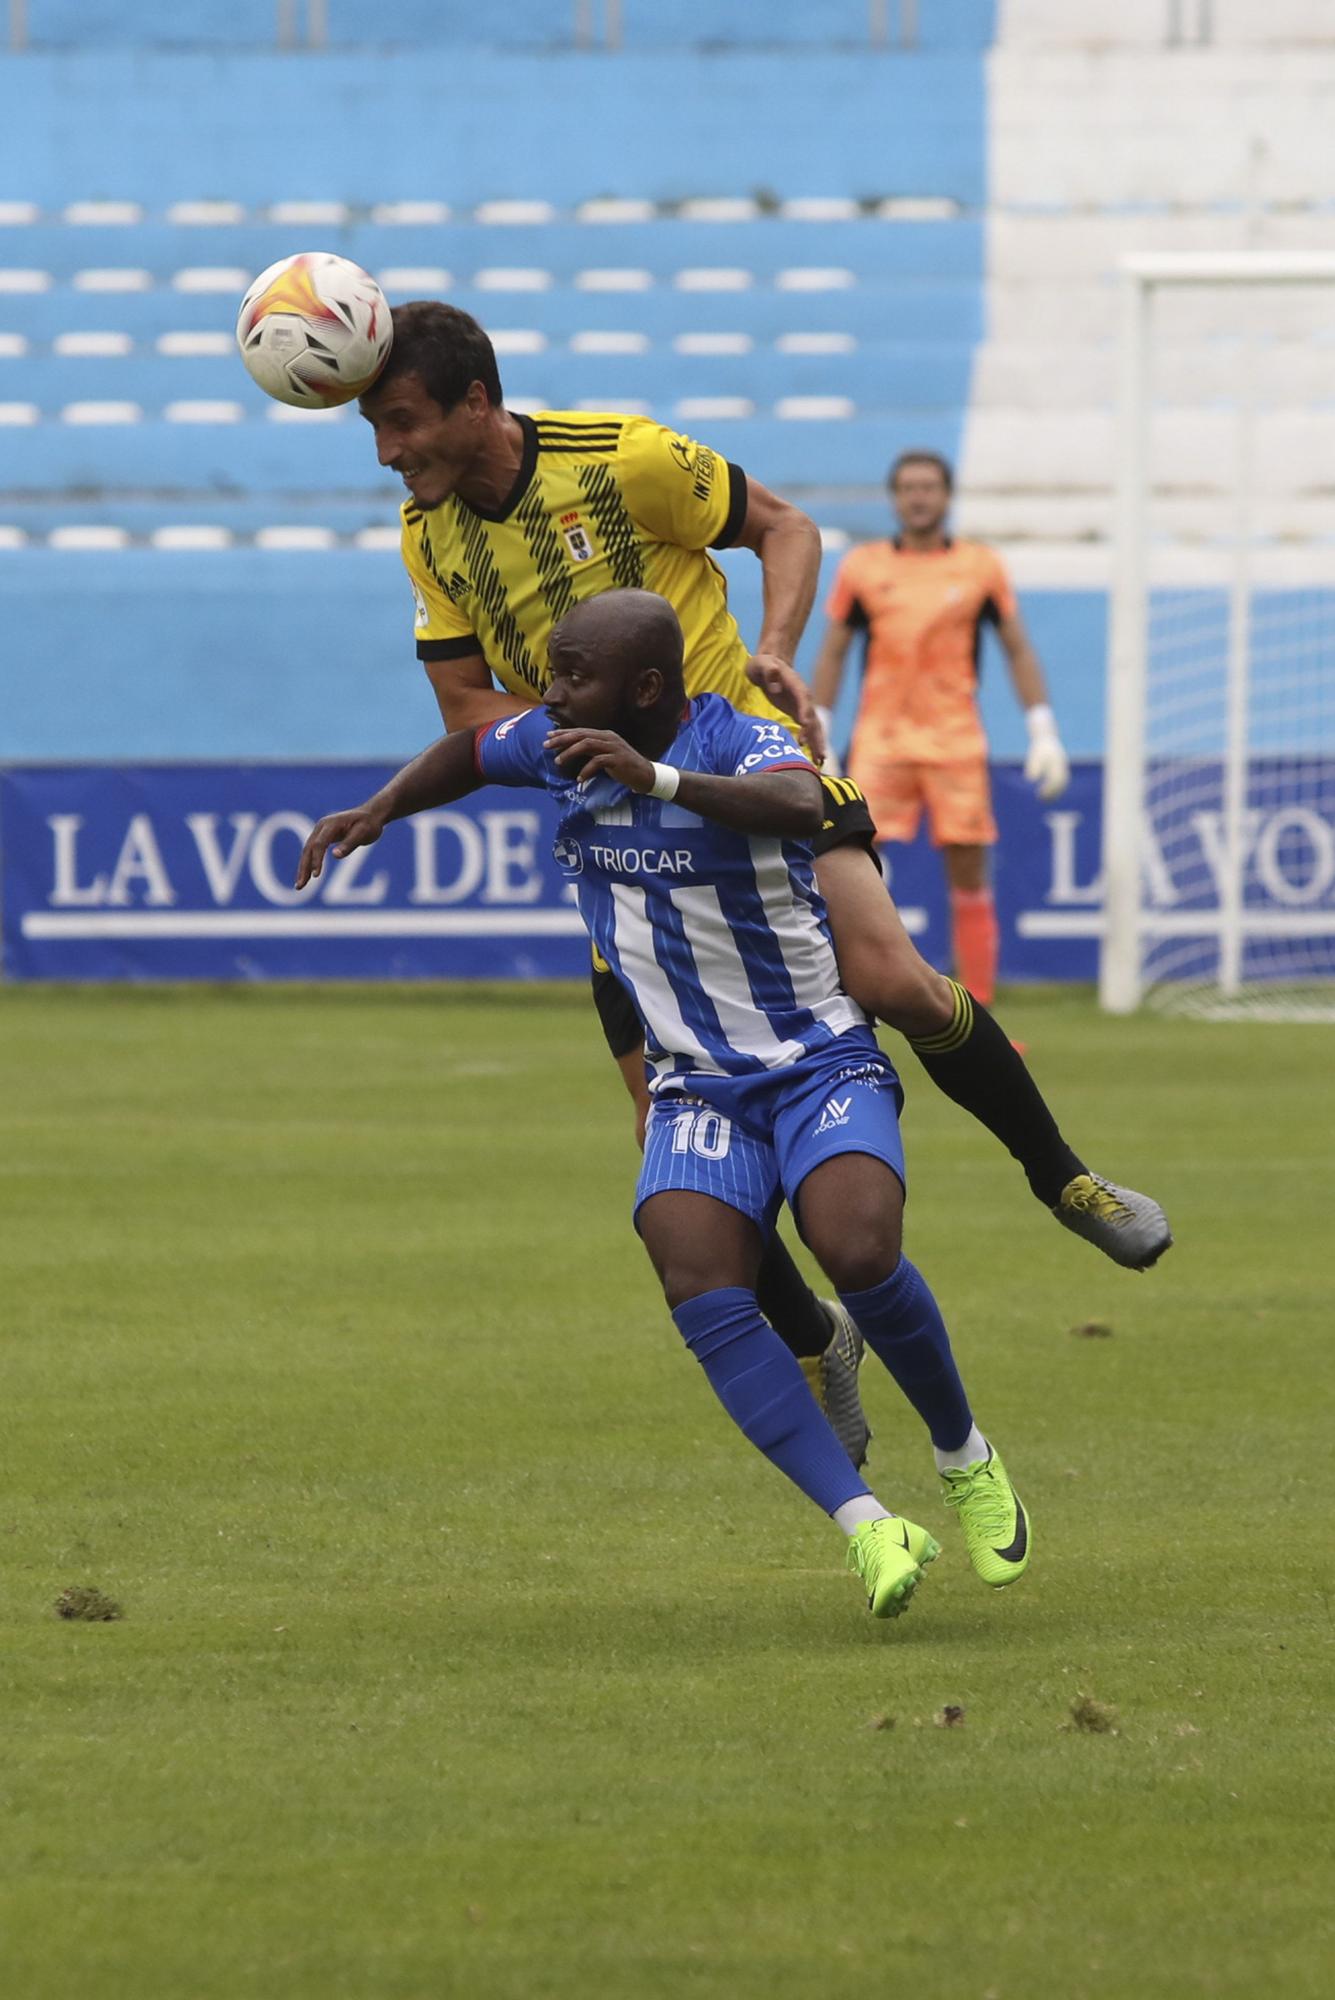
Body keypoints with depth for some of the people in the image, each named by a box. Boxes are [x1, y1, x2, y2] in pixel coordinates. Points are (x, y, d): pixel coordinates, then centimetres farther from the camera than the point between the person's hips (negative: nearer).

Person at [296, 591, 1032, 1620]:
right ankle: (868, 1527, -25)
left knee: (859, 1251, -30)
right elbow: (472, 750, 28)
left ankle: (967, 1461, 0)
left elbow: (801, 807, -41)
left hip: (822, 1060, -5)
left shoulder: (738, 740, -17)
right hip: (698, 1088, 5)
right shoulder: (559, 744, 3)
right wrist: (376, 812, 14)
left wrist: (658, 778, -52)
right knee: (700, 1286, -23)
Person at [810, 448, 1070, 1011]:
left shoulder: (981, 568, 5)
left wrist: (1043, 733, 1)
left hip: (957, 745, 0)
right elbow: (832, 652, 10)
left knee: (969, 877, 0)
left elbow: (1018, 650, 9)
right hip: (880, 743, 0)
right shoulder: (862, 568, 6)